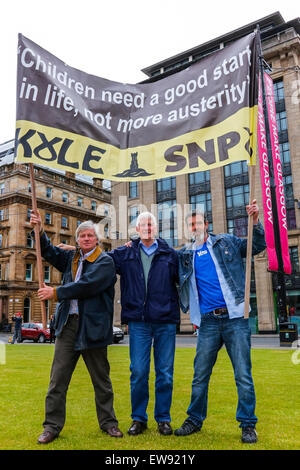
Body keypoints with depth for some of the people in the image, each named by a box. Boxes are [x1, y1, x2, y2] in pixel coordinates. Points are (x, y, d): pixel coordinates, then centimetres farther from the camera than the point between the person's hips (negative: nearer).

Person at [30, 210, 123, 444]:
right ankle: (52, 426, 16)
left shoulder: (105, 261, -6)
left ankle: (108, 422, 24)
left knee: (101, 379, 9)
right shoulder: (71, 258, 14)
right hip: (68, 323, 5)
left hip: (93, 326, -5)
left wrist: (55, 292, -13)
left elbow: (86, 286, -18)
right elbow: (49, 251, 23)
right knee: (58, 378, 5)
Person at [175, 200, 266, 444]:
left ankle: (248, 424, 18)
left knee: (243, 375, 3)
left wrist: (255, 221, -11)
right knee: (200, 375, 9)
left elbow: (258, 245, 6)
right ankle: (195, 420, 27)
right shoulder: (186, 254, 11)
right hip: (208, 321, 2)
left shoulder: (226, 242, 7)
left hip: (235, 317, -2)